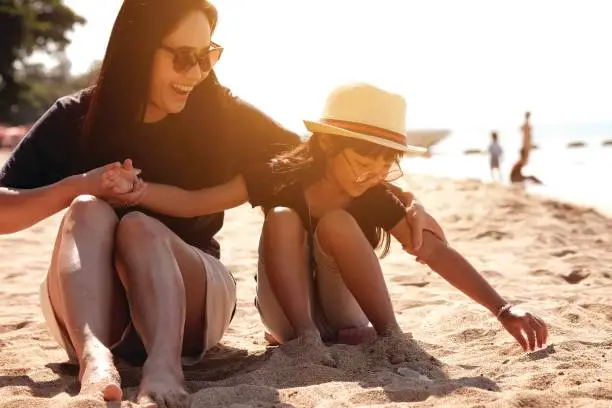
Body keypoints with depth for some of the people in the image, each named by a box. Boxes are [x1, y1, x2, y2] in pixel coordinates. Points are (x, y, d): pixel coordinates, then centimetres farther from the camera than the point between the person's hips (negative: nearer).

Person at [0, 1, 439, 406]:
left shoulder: (221, 114, -3)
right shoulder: (74, 119, -4)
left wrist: (402, 197, -9)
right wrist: (81, 185, -22)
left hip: (189, 306, 0)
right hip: (89, 312, 0)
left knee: (139, 226, -28)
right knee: (89, 210, -27)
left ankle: (164, 367, -53)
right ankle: (95, 357, -51)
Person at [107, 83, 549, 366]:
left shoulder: (376, 200, -17)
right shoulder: (281, 179, -19)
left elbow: (436, 251, -27)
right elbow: (193, 202, -19)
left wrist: (503, 308, -39)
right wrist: (136, 190, -38)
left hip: (345, 315, 0)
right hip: (289, 314, 0)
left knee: (337, 222, -26)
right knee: (283, 220, -25)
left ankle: (389, 333, -23)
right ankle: (305, 336, -29)